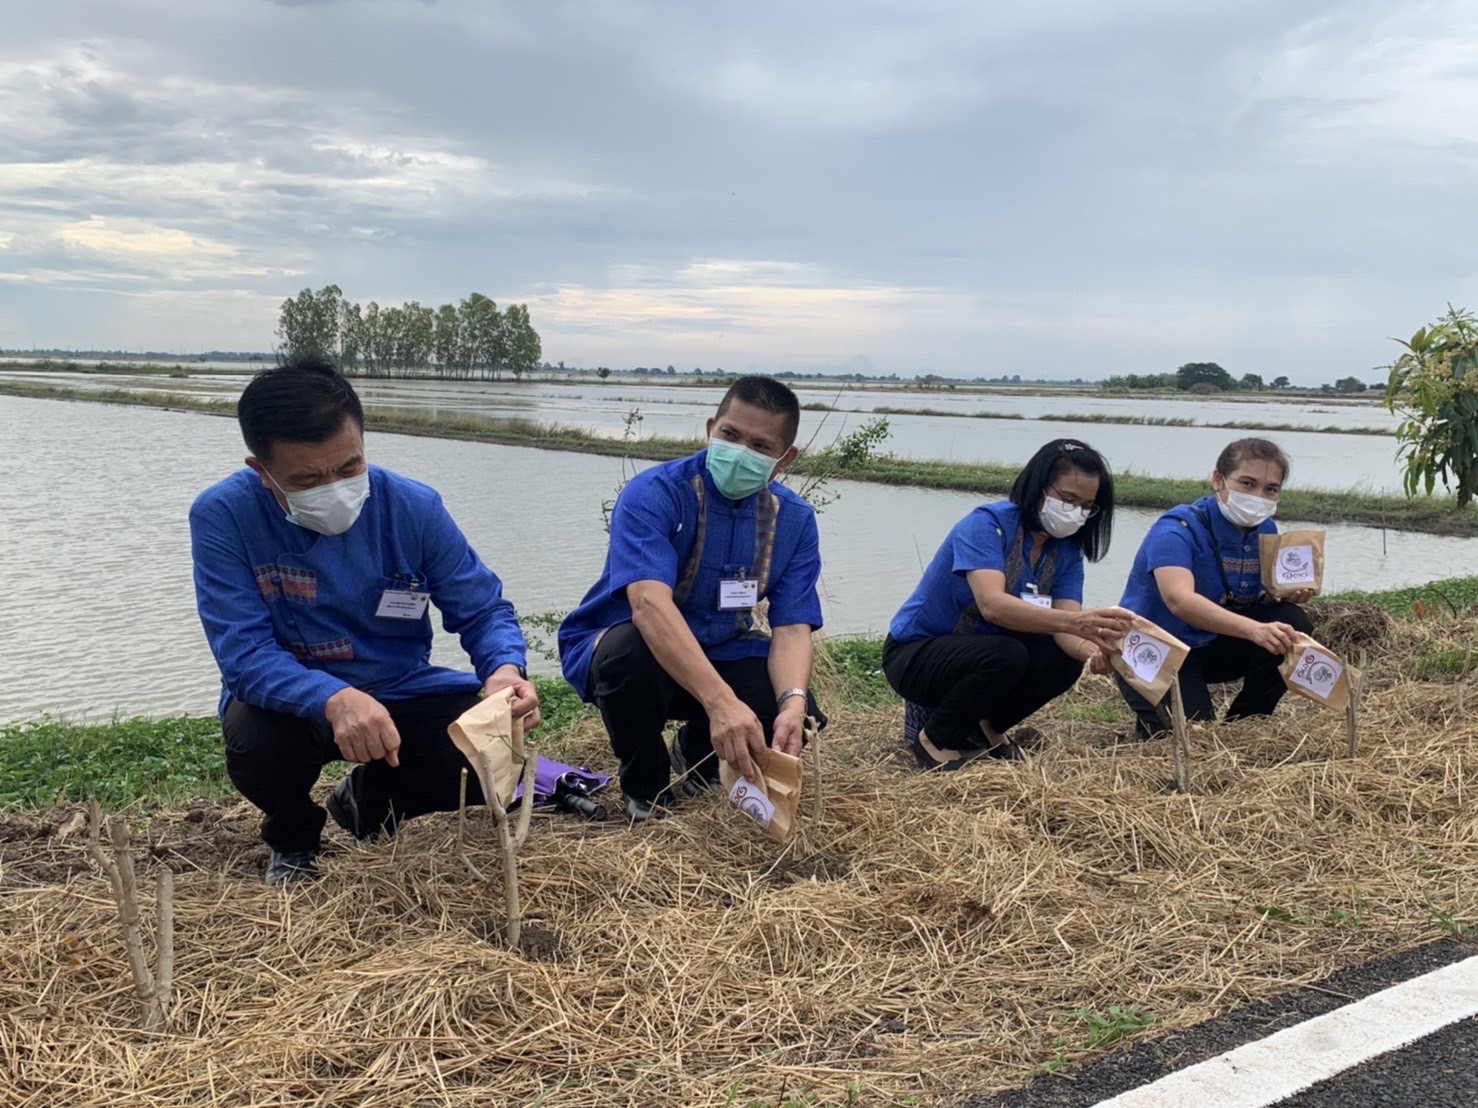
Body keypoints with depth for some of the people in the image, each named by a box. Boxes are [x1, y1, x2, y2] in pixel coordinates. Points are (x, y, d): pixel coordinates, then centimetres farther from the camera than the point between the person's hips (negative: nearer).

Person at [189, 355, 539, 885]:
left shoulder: (413, 507, -15)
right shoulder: (223, 515, -21)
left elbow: (484, 611, -8)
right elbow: (244, 651, -26)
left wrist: (506, 668, -34)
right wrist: (334, 700, -46)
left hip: (401, 693, 3)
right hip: (289, 698, -2)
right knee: (254, 739, -35)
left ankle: (367, 802, 15)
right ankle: (292, 839, 4)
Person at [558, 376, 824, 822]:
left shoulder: (794, 520, -6)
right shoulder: (654, 494, -23)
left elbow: (792, 627, -13)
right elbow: (649, 603, -39)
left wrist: (793, 703, -36)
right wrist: (720, 701, -52)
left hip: (720, 656, 4)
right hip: (622, 644, -4)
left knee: (801, 715, -21)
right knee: (631, 653, -39)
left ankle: (696, 757, 14)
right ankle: (646, 788, -7)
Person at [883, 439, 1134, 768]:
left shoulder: (1067, 550, -3)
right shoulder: (986, 524, -24)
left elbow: (1065, 625, -15)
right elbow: (992, 605, -40)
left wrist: (1093, 651, -39)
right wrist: (1075, 622, -51)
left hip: (980, 651, 7)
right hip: (916, 655, -7)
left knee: (1065, 659, -15)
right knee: (1006, 656, -32)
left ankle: (983, 726, 8)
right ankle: (934, 738, -9)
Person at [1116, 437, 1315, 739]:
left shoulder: (1265, 531, -3)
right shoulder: (1177, 529, -26)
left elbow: (1268, 597, 8)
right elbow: (1180, 601, -43)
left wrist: (1289, 594, -18)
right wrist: (1256, 630, -56)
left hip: (1211, 648, 7)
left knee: (1294, 623, -12)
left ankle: (1243, 723, 4)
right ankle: (1153, 717, 9)